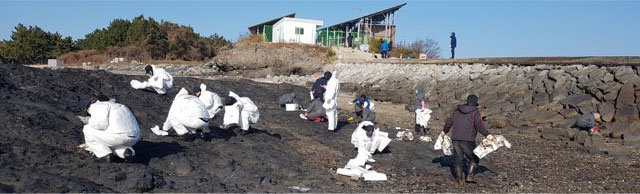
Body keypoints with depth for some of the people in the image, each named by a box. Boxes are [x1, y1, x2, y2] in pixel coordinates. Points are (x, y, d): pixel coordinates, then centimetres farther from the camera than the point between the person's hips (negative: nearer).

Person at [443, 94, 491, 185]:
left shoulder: (457, 110, 13)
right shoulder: (475, 111, -1)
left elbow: (449, 121, 15)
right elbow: (479, 125, -15)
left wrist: (444, 131, 29)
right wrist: (487, 135, -17)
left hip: (455, 139, 4)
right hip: (468, 140, -4)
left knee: (459, 159, 14)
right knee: (474, 159, 15)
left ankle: (460, 179, 9)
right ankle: (469, 176, 3)